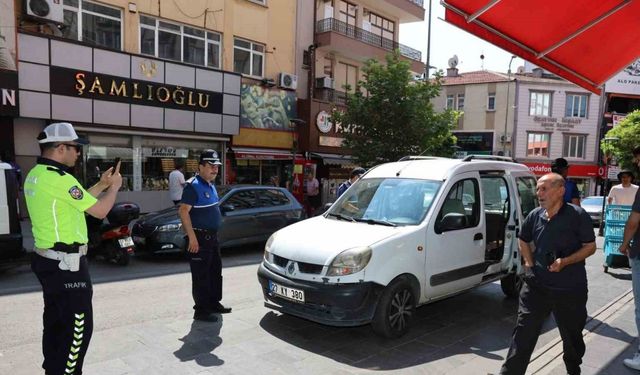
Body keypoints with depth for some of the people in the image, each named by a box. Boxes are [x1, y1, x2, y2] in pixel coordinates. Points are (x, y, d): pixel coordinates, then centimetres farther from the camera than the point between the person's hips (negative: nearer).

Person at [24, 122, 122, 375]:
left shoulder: (35, 176, 10)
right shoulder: (59, 178, -21)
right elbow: (100, 210, -17)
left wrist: (101, 185, 14)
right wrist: (114, 186, -1)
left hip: (48, 259, 10)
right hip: (66, 264, -10)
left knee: (55, 321, 20)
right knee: (78, 326, -1)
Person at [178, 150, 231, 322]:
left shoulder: (211, 186, 13)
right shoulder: (193, 186, -15)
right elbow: (183, 211, -23)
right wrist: (192, 237, -25)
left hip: (212, 237, 10)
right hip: (200, 238, -10)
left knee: (215, 272, 18)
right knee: (201, 276, -2)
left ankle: (214, 303, 32)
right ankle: (201, 311, 8)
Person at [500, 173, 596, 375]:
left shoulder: (577, 215, -10)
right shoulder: (534, 216, 2)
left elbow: (590, 246, -6)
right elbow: (523, 240, 18)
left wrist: (565, 262, -20)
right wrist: (529, 263, 4)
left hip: (570, 290, -2)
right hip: (536, 285, 3)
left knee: (572, 337, 19)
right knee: (523, 334, 1)